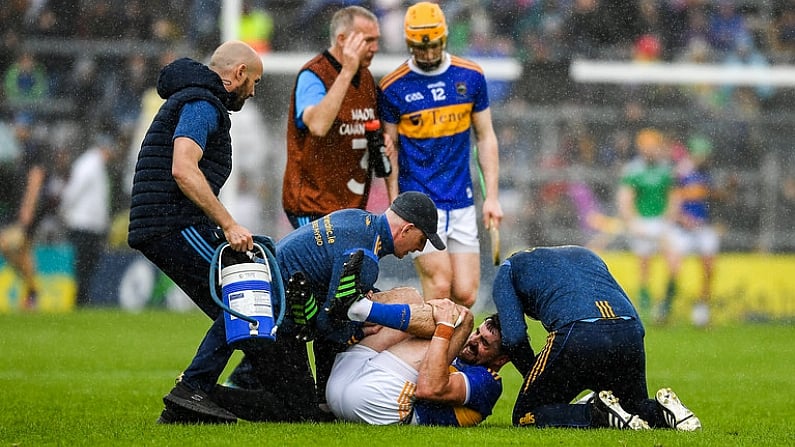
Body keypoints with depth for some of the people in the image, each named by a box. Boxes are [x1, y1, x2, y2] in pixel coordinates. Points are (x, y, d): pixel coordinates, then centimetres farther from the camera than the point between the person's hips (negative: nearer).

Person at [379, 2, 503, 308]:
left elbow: (485, 137, 10)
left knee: (466, 295, -2)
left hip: (462, 202, 3)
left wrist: (492, 196, 5)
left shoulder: (471, 77, 5)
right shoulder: (394, 88, -3)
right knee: (439, 285, -16)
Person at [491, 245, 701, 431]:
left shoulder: (508, 269, 26)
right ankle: (662, 411, -4)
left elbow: (513, 337, 8)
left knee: (525, 417, 10)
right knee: (636, 407, 30)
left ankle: (600, 414, -12)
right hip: (630, 334, 5)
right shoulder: (586, 254, 39)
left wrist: (532, 375, 22)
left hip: (576, 335, -5)